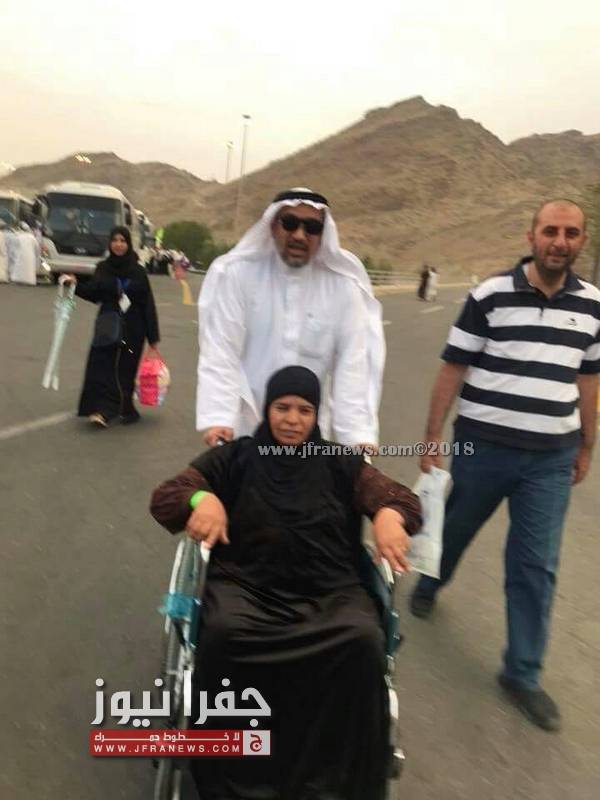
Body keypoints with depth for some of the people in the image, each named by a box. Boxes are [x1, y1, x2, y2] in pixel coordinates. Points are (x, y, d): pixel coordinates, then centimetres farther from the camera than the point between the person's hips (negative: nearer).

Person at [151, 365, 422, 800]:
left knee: (363, 640, -30)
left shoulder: (340, 463, 17)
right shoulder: (235, 458, 13)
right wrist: (202, 498, -19)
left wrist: (389, 514, -19)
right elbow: (165, 497, 6)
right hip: (246, 585, 0)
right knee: (223, 633, -33)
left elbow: (403, 498, 7)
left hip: (330, 592, 1)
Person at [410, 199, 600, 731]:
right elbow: (453, 370, -6)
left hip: (551, 456, 3)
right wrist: (433, 438, -6)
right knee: (457, 527, 19)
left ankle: (523, 673, 21)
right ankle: (429, 584, 51)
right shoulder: (491, 295, -9)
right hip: (484, 445, -2)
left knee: (536, 566, 5)